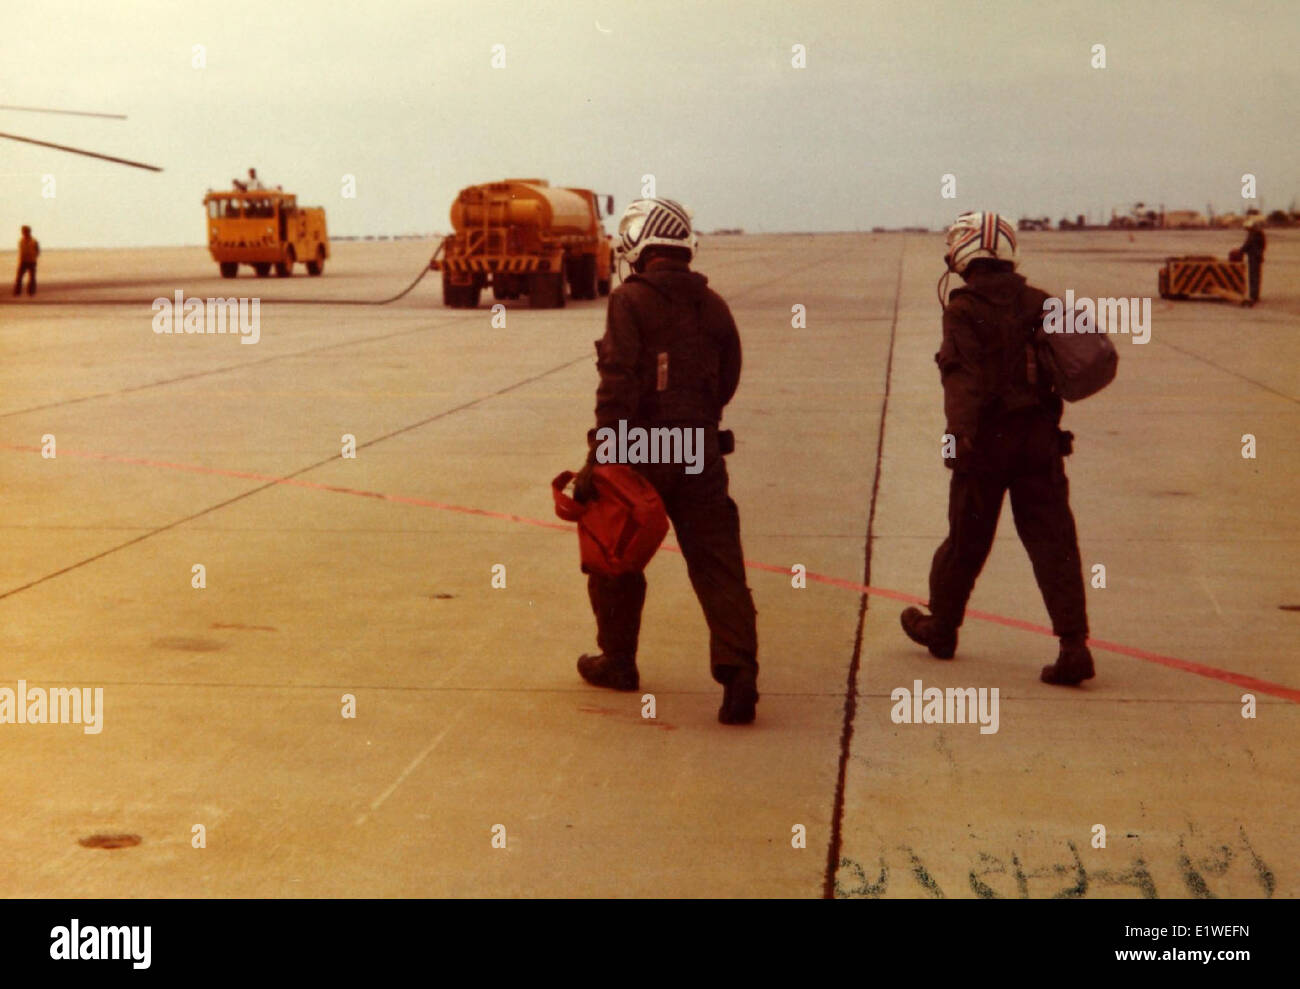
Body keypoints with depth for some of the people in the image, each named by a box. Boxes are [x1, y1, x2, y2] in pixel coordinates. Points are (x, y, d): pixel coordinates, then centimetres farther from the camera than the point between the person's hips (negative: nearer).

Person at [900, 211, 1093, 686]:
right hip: (1039, 436, 4)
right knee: (1052, 539, 3)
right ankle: (1074, 644, -5)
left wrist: (961, 431, -30)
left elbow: (964, 375, -23)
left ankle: (941, 626, 30)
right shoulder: (1040, 302, 5)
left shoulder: (964, 310, -10)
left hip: (987, 438, -3)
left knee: (967, 538, 11)